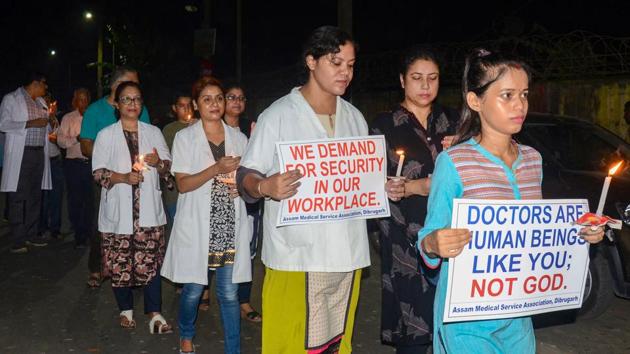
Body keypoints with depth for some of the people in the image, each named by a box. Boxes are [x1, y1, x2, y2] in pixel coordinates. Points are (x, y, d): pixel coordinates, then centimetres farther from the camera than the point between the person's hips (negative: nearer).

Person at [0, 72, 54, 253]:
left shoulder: (41, 102, 18)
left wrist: (51, 121, 5)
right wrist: (30, 123, -17)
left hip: (39, 153, 7)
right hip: (20, 154, -6)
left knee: (35, 196, 8)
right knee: (18, 197, -5)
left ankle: (31, 234, 17)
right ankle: (18, 240, -1)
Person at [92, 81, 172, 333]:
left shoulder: (154, 132, 11)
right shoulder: (106, 135, 5)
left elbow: (168, 167, 12)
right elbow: (98, 172, -1)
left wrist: (159, 162, -11)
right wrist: (124, 177, -17)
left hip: (149, 209, 1)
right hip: (118, 210, -1)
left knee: (151, 261, -4)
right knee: (121, 262, 4)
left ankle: (154, 313, 1)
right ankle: (126, 309, 22)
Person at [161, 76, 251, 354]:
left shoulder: (238, 138, 9)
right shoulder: (185, 137, 1)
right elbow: (183, 184, -7)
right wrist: (217, 169, -20)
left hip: (230, 226, 2)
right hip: (196, 225, -2)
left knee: (229, 292, 3)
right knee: (193, 289, 7)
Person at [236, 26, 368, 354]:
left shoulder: (355, 117, 14)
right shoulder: (277, 116, -4)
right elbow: (246, 178, -6)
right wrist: (266, 187, -27)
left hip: (348, 253, 5)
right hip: (296, 255, -5)